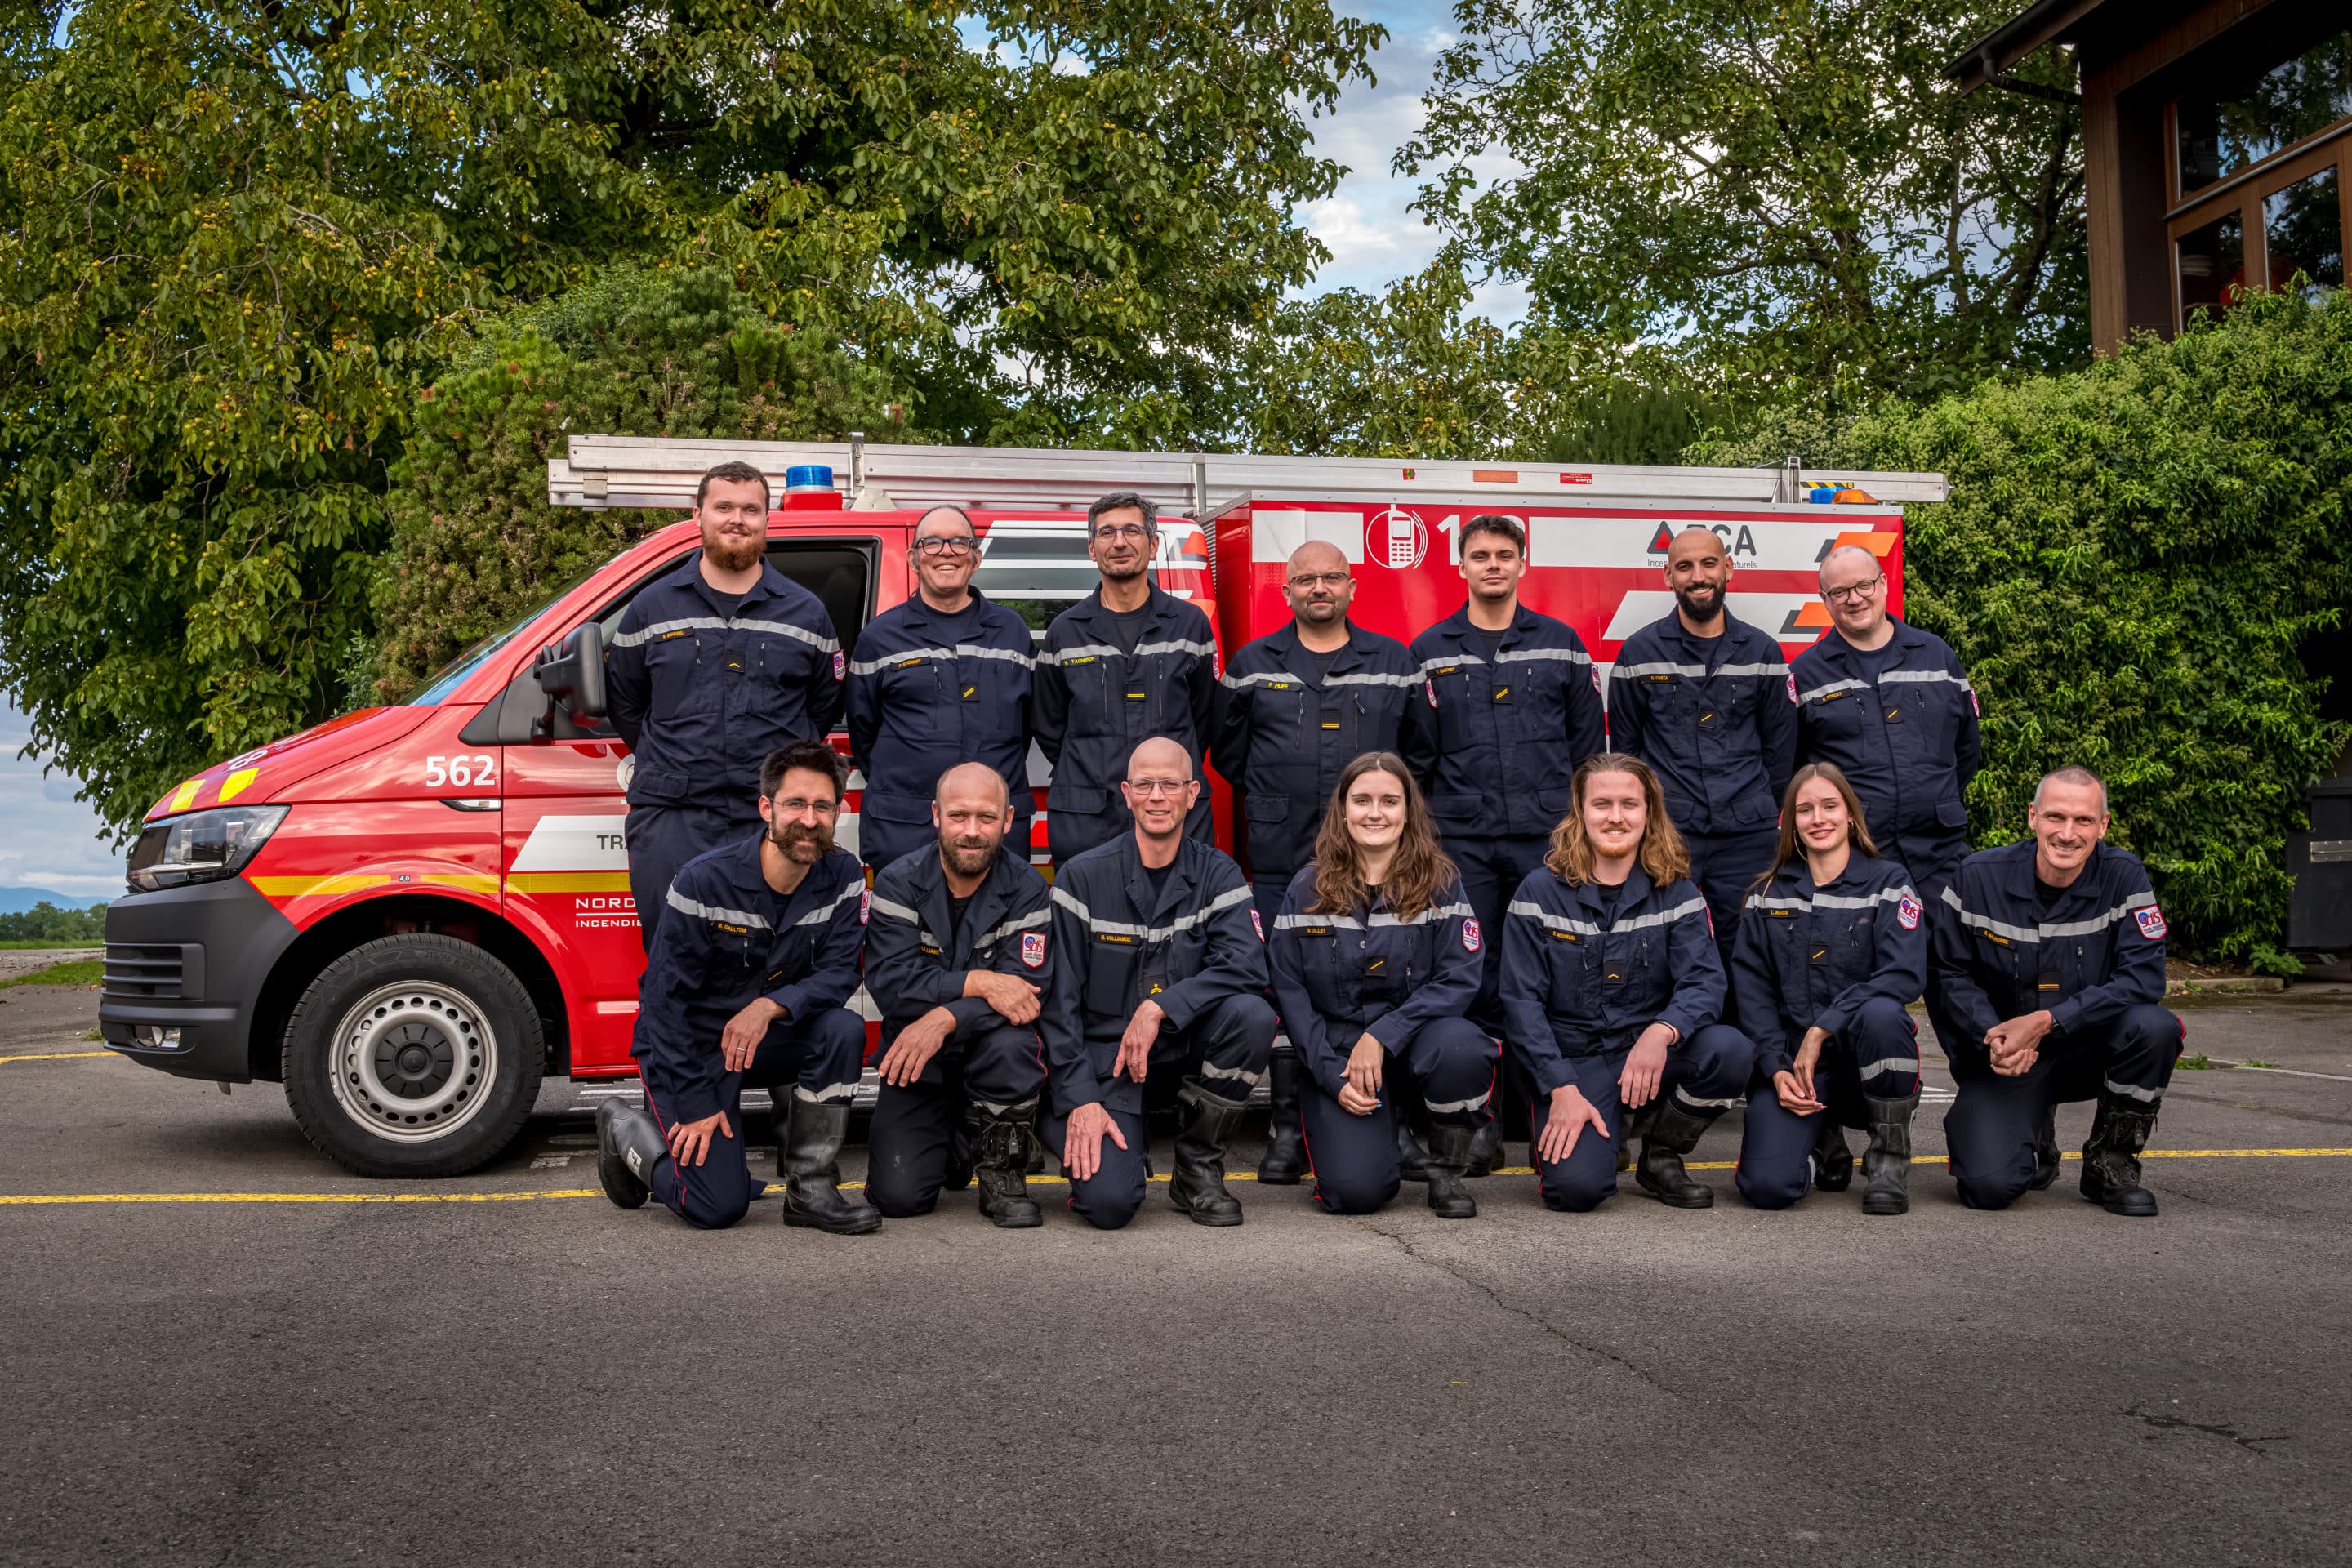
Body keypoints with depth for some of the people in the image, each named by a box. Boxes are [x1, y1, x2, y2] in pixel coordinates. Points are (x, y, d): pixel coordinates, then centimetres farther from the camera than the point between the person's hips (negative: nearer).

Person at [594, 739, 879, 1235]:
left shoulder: (844, 877, -10)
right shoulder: (704, 881, -21)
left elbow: (838, 973, -13)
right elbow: (665, 998, -16)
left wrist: (771, 1006, -33)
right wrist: (696, 1105, -17)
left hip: (765, 1039, 4)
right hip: (689, 1045, -4)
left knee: (844, 1030, -28)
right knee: (717, 1207, -15)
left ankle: (810, 1191, -14)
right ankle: (624, 1128, 16)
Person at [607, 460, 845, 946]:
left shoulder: (807, 613, 9)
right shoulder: (651, 607, 9)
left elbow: (825, 707, 16)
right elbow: (623, 704, 17)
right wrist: (670, 761, 12)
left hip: (774, 820, 0)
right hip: (669, 819, 0)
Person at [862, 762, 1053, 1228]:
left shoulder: (1026, 888, -9)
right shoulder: (899, 883, -8)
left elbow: (1028, 989, -19)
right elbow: (890, 982, -19)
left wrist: (946, 1018, -34)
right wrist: (979, 983, -30)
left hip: (985, 1051, -1)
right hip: (916, 1056, 1)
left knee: (1011, 1043, -36)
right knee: (899, 1195, -14)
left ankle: (1003, 1176, -11)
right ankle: (948, 1141, 23)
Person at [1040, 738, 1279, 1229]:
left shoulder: (1218, 874, 0)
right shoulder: (1083, 876, -5)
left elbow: (1246, 965, -16)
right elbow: (1059, 999, -7)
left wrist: (1159, 1007, -27)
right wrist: (1080, 1099, -15)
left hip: (1185, 1041, 3)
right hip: (1104, 1046, -2)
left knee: (1253, 1017, -29)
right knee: (1108, 1202, -23)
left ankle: (1198, 1170, -8)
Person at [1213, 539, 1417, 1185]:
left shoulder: (1394, 663, 8)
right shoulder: (1253, 666, 9)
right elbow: (1227, 748, 18)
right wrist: (1271, 798, 13)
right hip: (1282, 860, 0)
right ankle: (1288, 1130, 7)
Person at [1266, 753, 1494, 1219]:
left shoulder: (1440, 882, -1)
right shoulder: (1307, 890, 2)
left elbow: (1458, 979, -9)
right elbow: (1289, 991, 0)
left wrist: (1382, 1037, -19)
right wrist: (1331, 1076, -11)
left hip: (1415, 1038, 0)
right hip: (1337, 1053, 0)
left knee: (1462, 1048, -36)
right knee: (1355, 1190, -22)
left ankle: (1446, 1172, -7)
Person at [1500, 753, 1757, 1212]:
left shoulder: (1674, 891, 2)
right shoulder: (1541, 892, -4)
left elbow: (1704, 980, -10)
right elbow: (1522, 1001, -6)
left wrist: (1662, 1032, -31)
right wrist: (1562, 1089, -17)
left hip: (1650, 1050, 3)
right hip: (1572, 1059, -2)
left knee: (1731, 1050, -29)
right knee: (1577, 1185, -27)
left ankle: (1661, 1157, 0)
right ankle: (1559, 1135, 13)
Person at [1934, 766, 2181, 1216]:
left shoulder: (2124, 876, -11)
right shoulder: (1978, 877, -10)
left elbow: (2144, 977, -18)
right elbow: (1950, 971, -2)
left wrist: (2045, 1021, -25)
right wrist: (1991, 1035, -20)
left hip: (2090, 1047, 1)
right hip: (2004, 1058, -1)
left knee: (2154, 1027, -32)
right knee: (1989, 1187, -22)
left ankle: (2111, 1163, -6)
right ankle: (2033, 1133, 18)